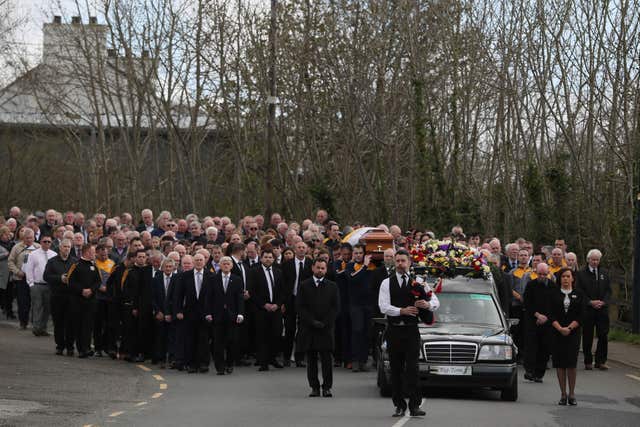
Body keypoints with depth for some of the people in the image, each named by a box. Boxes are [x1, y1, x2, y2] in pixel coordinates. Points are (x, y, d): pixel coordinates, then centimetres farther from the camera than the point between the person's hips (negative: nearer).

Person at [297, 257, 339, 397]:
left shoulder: (332, 286, 9)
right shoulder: (304, 286, 7)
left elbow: (335, 307, 4)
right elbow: (299, 307, 2)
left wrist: (324, 323, -8)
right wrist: (312, 321, -9)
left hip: (326, 328, -1)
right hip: (308, 328, 1)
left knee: (326, 359, -5)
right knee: (311, 359, 2)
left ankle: (327, 387, -1)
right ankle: (314, 387, 7)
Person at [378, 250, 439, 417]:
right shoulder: (387, 283, 5)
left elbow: (436, 301, 5)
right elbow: (384, 306, -6)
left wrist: (428, 304, -18)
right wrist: (402, 311, -20)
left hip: (411, 330, -1)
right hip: (394, 330, 1)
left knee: (412, 367, -10)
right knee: (396, 369, 4)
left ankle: (414, 405, -11)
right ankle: (399, 406, 11)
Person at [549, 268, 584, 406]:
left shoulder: (578, 294, 6)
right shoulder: (554, 294, 7)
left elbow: (580, 315, 0)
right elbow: (551, 314, 1)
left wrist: (569, 328, -12)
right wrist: (560, 328, -13)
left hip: (573, 332, -1)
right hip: (557, 333, 1)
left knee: (571, 363, -8)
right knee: (560, 363, 0)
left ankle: (571, 394, 0)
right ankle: (563, 394, 6)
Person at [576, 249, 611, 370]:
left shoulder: (604, 273, 12)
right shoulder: (581, 274, 1)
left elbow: (608, 290, 10)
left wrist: (603, 302, -6)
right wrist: (590, 302, -12)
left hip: (602, 309, 3)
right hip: (587, 309, -3)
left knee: (603, 336, -1)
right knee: (587, 337, 1)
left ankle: (601, 361, 6)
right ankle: (588, 362, 9)